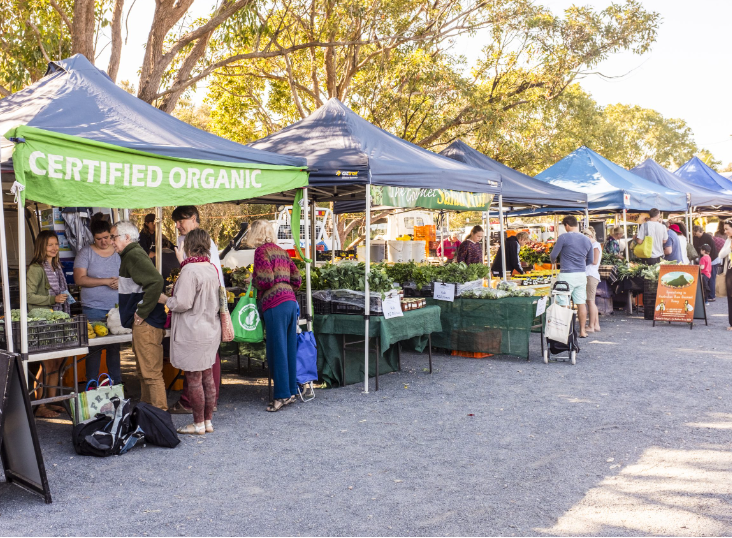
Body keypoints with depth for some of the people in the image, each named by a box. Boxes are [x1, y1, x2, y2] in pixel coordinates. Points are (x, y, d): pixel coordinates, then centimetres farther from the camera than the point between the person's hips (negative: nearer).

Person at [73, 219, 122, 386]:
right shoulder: (86, 253, 0)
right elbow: (79, 279, -9)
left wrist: (121, 282, -11)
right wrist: (106, 281, -16)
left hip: (117, 308, 2)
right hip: (93, 309, -2)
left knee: (115, 347, 9)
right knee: (93, 348, 1)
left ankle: (116, 383, 19)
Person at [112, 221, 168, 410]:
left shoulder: (134, 255, -15)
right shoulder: (130, 255, 18)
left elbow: (156, 281, -29)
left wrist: (142, 313, -23)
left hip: (146, 323, -11)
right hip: (141, 323, 11)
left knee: (151, 373, -6)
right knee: (143, 372, 19)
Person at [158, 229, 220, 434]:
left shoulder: (189, 270, -19)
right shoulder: (212, 268, 6)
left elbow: (182, 303, -21)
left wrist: (165, 300, -2)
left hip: (192, 332, -8)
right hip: (210, 330, 8)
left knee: (194, 379, 2)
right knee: (207, 376, 14)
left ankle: (198, 424, 10)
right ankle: (208, 421, 22)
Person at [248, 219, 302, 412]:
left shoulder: (261, 251, -4)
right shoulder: (281, 251, 18)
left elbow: (265, 280, -14)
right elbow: (296, 279, 17)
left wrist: (252, 281, 5)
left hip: (275, 305, -8)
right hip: (291, 301, 8)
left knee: (277, 350, -4)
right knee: (289, 349, 10)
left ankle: (282, 395, -2)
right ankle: (292, 391, 16)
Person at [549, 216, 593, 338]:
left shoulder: (564, 237, -10)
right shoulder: (587, 240, 9)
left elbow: (553, 255, -6)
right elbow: (590, 260, 18)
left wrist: (553, 261, 16)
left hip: (567, 275, -6)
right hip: (582, 275, 6)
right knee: (581, 303, 10)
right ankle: (582, 330, 16)